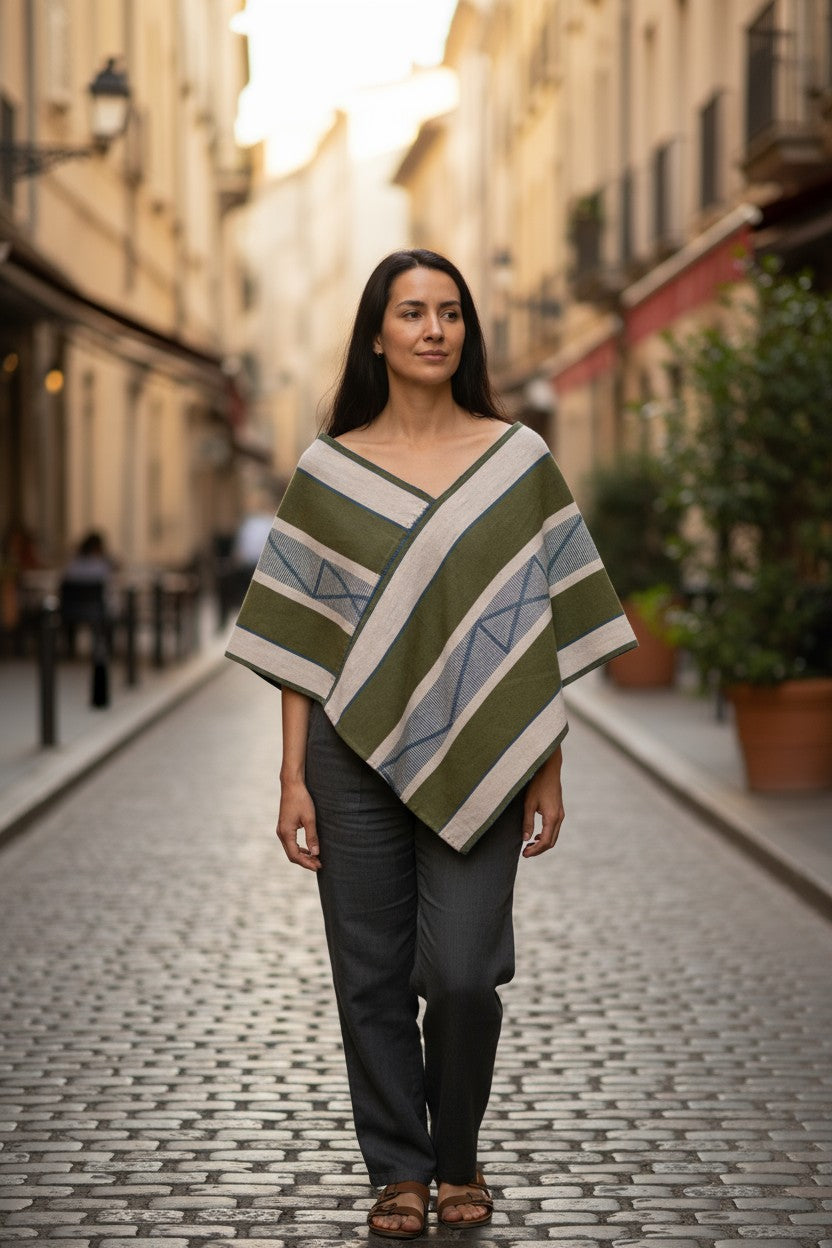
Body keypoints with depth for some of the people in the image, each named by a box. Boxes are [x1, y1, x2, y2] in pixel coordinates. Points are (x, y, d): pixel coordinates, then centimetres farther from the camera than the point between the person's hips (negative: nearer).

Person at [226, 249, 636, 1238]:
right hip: (356, 755, 1)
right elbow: (300, 637, 3)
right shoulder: (327, 470, 3)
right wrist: (292, 777, -3)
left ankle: (457, 1157, 19)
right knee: (371, 977, 3)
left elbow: (546, 627, 4)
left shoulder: (518, 459, 4)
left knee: (462, 973, -6)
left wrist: (547, 771, 1)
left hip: (477, 760, 0)